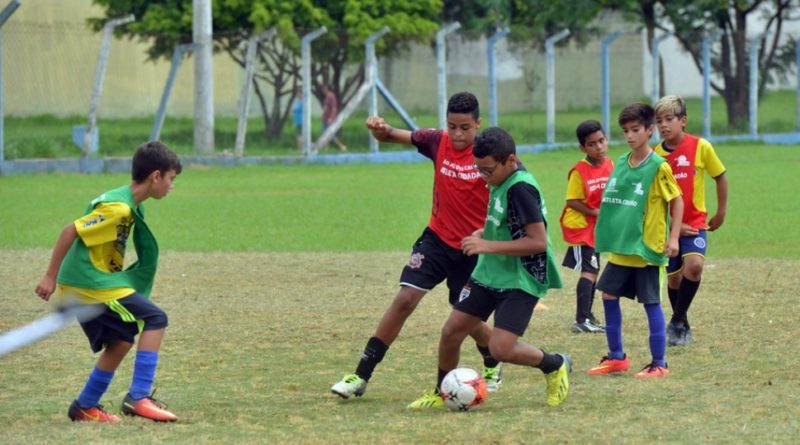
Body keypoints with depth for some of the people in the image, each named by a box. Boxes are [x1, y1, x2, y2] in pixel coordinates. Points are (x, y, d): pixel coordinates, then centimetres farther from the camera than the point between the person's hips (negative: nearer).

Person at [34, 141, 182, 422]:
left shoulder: (130, 206, 9)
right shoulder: (118, 207, -21)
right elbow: (70, 231, -20)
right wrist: (51, 276, -16)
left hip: (82, 285, 10)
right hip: (90, 283, -10)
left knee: (120, 342, 15)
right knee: (155, 319, -11)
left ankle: (85, 408, 23)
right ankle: (139, 397, -14)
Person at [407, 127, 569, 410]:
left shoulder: (520, 188, -22)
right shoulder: (500, 182, 6)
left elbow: (538, 241, -26)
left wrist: (488, 246, -25)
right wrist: (484, 233, 4)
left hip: (521, 280, -9)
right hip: (489, 273, 9)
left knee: (501, 348, -17)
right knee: (451, 332, 5)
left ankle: (555, 366, 10)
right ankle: (441, 393, 26)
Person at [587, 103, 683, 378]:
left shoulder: (658, 167, -11)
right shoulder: (621, 164, 7)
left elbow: (677, 201, -8)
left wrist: (673, 237, -14)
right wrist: (604, 230, 12)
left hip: (647, 248, -7)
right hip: (621, 247, 7)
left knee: (651, 303, -2)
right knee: (609, 296, 7)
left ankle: (659, 363, 7)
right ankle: (616, 357, 20)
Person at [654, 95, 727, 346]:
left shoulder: (701, 147, -8)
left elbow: (720, 177, 5)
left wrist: (721, 213, 7)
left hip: (695, 222, -2)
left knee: (694, 265, -25)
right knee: (674, 277, 10)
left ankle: (677, 322, -12)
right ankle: (682, 326, 30)